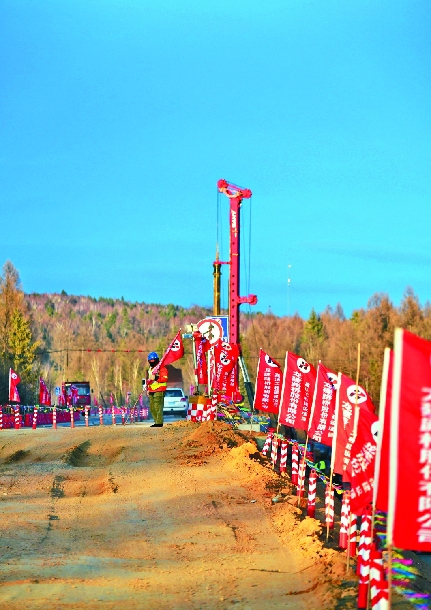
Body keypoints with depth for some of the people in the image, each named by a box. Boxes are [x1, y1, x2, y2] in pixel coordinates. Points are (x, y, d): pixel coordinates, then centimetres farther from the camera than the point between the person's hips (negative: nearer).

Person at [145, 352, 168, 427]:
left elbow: (164, 378, -16)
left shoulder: (161, 368, -5)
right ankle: (156, 421, 16)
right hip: (151, 391, 9)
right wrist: (147, 389, 25)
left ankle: (159, 422, -11)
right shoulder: (150, 369, 22)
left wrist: (157, 378, -29)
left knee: (158, 406, -12)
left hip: (159, 390, -9)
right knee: (152, 407, 9)